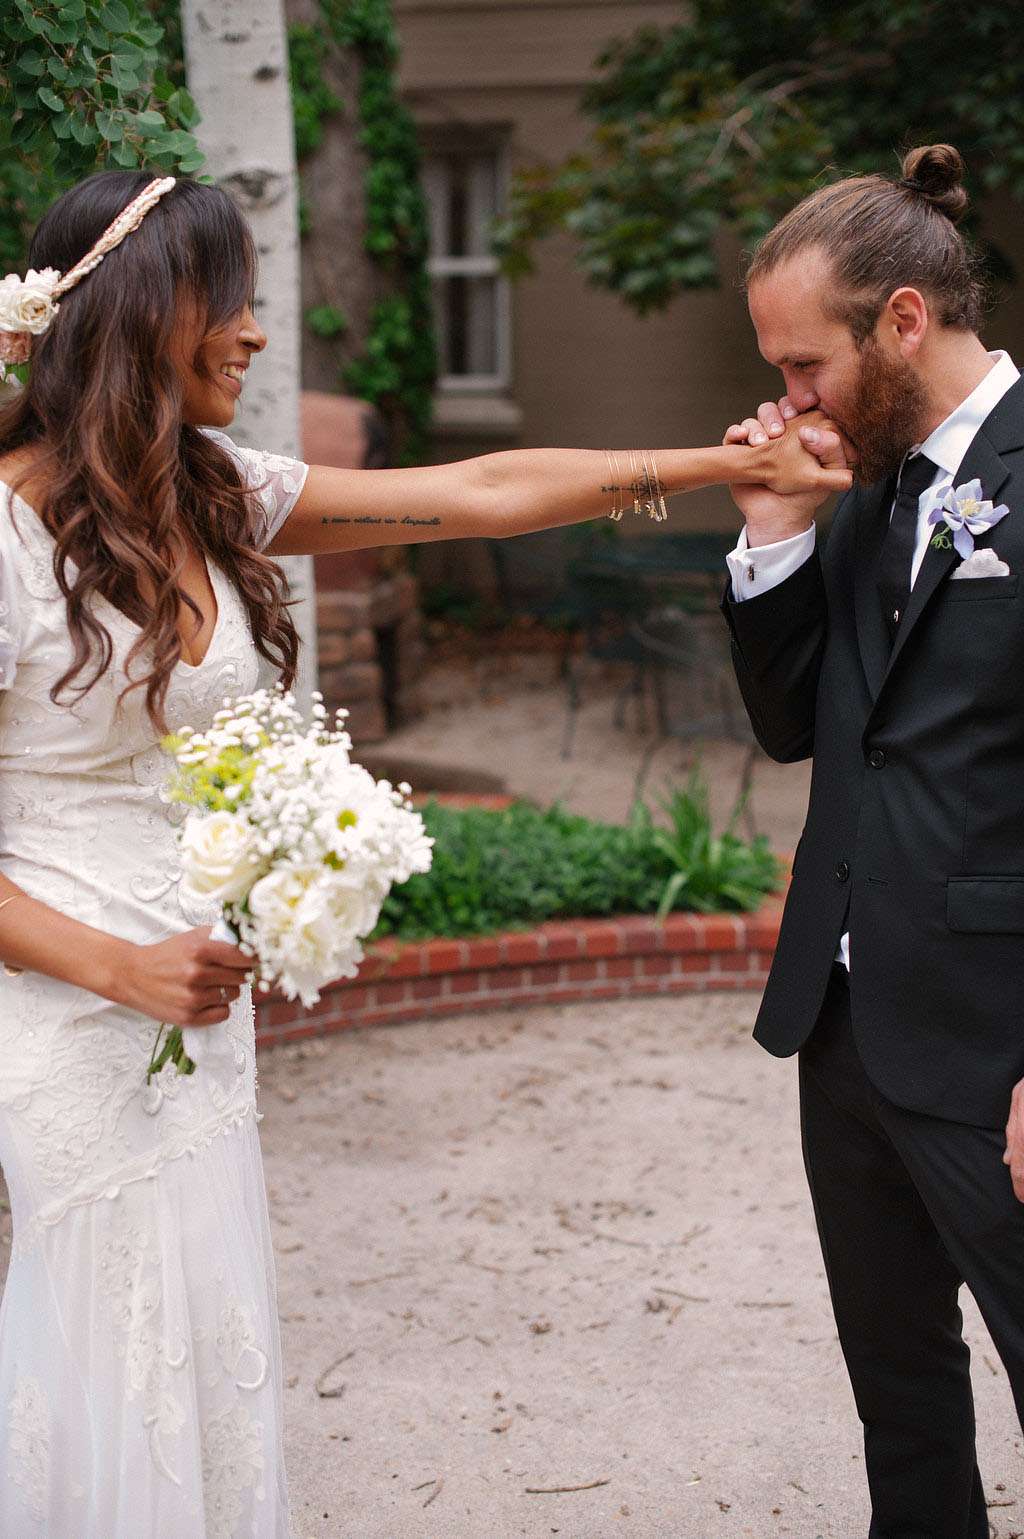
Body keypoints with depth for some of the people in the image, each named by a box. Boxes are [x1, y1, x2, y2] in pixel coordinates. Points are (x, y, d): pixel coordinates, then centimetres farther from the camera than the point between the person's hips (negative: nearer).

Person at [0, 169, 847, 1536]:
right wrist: (119, 966, -19)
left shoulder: (217, 495, 5)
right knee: (126, 1385, 3)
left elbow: (481, 492, 5)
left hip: (197, 1007, 7)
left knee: (212, 1360, 14)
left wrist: (741, 465, 4)